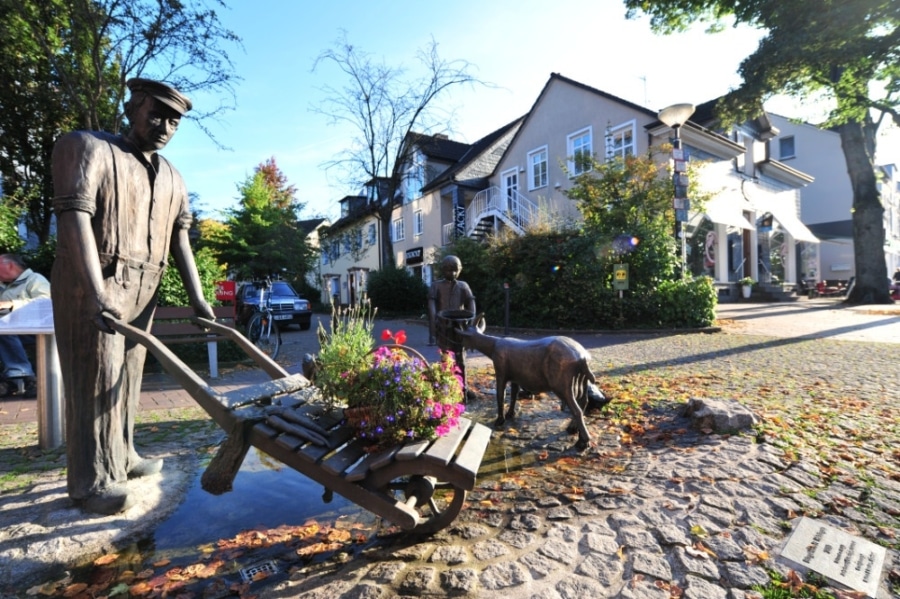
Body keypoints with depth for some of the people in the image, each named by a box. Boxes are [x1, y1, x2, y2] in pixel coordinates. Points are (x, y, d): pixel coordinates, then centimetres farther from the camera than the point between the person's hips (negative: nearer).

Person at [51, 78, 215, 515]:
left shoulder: (171, 178, 14)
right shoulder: (88, 147, -4)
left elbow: (179, 238, 6)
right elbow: (74, 217, -17)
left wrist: (197, 298, -3)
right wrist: (97, 293, -29)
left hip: (142, 289, 6)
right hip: (91, 286, -6)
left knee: (127, 376, 13)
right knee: (96, 378, -3)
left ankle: (120, 458, 27)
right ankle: (91, 480, 8)